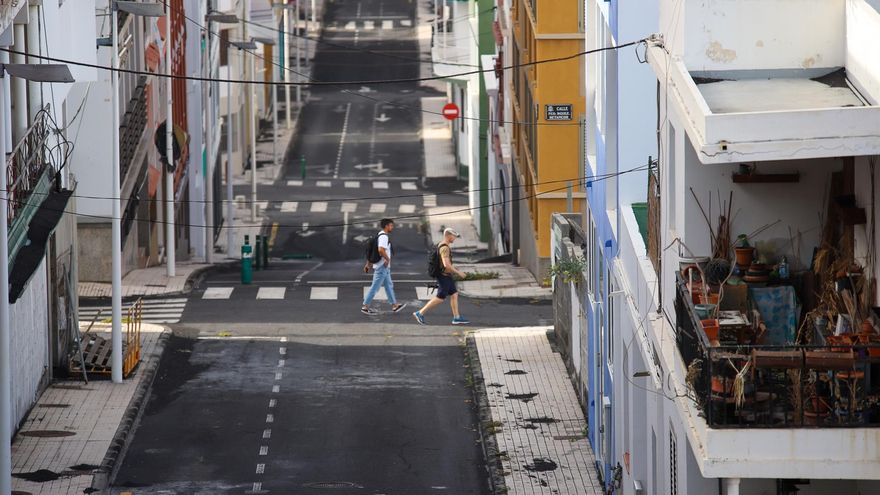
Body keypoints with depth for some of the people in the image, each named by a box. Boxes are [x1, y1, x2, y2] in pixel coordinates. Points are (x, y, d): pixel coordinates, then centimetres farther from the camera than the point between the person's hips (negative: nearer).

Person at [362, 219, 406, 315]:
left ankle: (394, 305, 24)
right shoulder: (384, 236, -18)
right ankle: (365, 306, -1)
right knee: (375, 287, -5)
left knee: (389, 285, 17)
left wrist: (368, 264, 20)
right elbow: (381, 250, -33)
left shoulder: (379, 235, 14)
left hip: (384, 267, 10)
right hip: (382, 266, -10)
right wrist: (388, 259, -18)